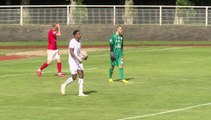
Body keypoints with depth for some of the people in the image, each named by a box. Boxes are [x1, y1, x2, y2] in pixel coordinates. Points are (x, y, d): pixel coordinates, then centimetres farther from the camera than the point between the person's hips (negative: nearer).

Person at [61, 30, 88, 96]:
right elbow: (71, 52, -25)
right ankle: (64, 85, 21)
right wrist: (78, 59, -33)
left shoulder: (78, 41, 10)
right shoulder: (72, 42, -17)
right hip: (72, 61, -8)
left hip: (78, 61, 8)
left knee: (81, 75, -2)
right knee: (74, 77, -5)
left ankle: (80, 92, -2)